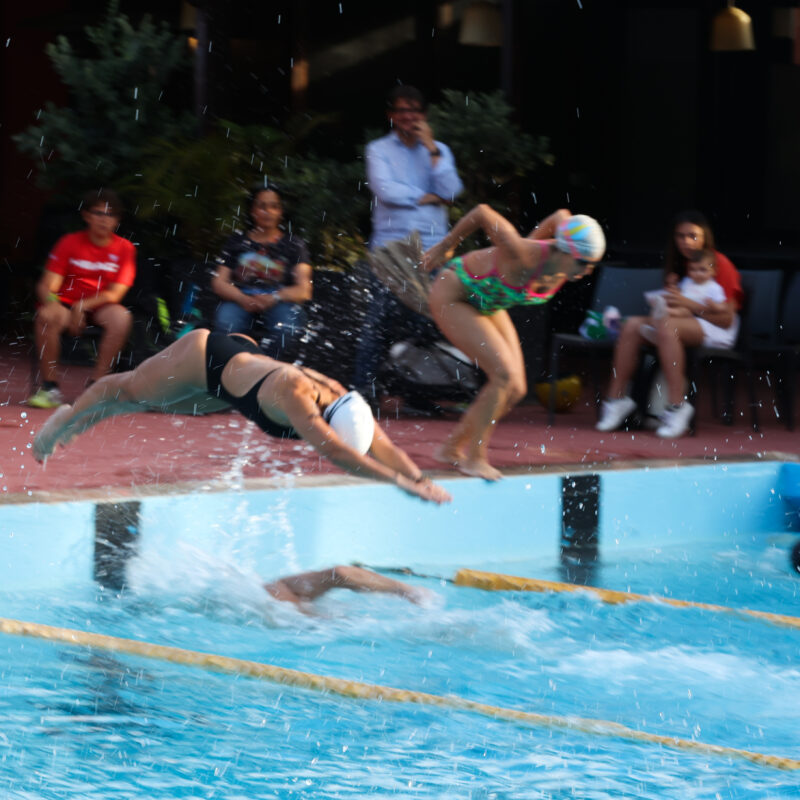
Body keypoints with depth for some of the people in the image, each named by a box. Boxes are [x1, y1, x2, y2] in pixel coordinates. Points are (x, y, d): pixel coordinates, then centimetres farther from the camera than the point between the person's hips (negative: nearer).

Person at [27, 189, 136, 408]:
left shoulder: (124, 248, 1)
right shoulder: (69, 243, 1)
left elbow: (115, 294, -7)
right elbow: (46, 286, -4)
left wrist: (82, 306, -20)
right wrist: (50, 300, -28)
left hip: (99, 308, 1)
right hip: (66, 304, -1)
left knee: (121, 316, -33)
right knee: (46, 315, -34)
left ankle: (95, 384, -25)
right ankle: (49, 386, -24)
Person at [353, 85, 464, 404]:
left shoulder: (439, 151, 15)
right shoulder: (378, 150, 9)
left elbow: (451, 191, -2)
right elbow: (385, 189, -8)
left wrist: (431, 149, -4)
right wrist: (428, 197, -3)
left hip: (431, 251, 2)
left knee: (429, 324, -5)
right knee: (379, 322, -6)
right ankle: (364, 388, -1)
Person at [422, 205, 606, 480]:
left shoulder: (565, 267, -18)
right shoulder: (524, 256, -39)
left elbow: (561, 216, 2)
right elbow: (482, 212, -28)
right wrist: (445, 247, -13)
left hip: (486, 305, 8)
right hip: (451, 297, -8)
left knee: (515, 389, 3)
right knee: (505, 375, -20)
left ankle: (452, 448, 16)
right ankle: (474, 458, -8)